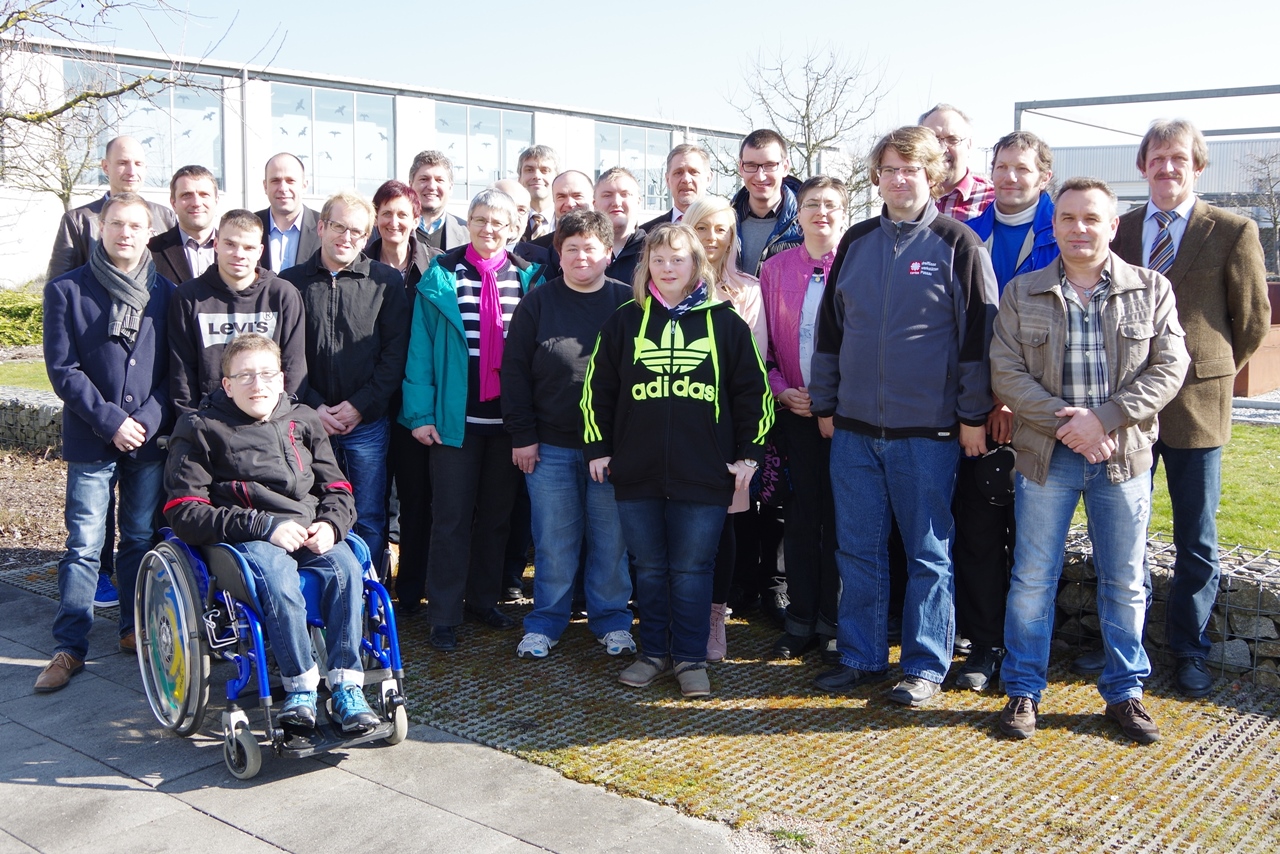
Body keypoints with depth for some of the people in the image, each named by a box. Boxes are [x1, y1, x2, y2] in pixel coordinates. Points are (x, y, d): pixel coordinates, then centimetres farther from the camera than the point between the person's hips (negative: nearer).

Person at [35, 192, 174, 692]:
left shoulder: (165, 293, 6)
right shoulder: (67, 290, 0)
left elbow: (174, 369, 4)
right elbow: (62, 369, -5)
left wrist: (149, 420, -10)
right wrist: (111, 421, -13)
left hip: (150, 439, 2)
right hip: (91, 442, -2)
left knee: (142, 538, 10)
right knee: (84, 546, 0)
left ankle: (136, 630, 23)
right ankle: (70, 648, 8)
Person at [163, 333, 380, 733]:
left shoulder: (303, 421, 18)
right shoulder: (201, 429, 5)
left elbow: (337, 489, 18)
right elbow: (185, 514, -3)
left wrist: (330, 525, -8)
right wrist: (265, 526, -15)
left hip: (310, 534, 3)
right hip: (242, 538, -3)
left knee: (345, 566, -29)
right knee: (277, 576, -36)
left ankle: (346, 685, -25)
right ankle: (301, 686, -24)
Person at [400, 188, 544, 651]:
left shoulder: (528, 277, 5)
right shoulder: (442, 275, -1)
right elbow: (421, 347, -3)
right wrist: (421, 413, -10)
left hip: (509, 418, 3)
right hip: (457, 417, -2)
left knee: (497, 513, 13)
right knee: (452, 517, 2)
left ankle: (484, 599, 27)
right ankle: (444, 615, 11)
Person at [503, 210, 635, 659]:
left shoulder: (628, 302, 3)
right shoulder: (538, 302, 3)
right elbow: (514, 370, 3)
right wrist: (522, 434, -3)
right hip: (550, 445, 0)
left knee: (611, 538, 7)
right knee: (554, 541, 6)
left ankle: (611, 620, 22)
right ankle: (546, 622, 20)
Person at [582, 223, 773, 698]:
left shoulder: (724, 323, 4)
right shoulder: (625, 321, 8)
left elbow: (753, 391, 6)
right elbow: (597, 387, 11)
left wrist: (749, 454, 2)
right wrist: (598, 447, 6)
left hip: (703, 476, -2)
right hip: (636, 473, 2)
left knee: (692, 570, 3)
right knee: (649, 569, 10)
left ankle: (691, 659, 16)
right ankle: (654, 653, 24)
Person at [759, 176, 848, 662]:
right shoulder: (776, 268, 7)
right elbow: (763, 343, 10)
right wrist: (782, 389, -3)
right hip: (794, 409, 2)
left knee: (838, 515, 3)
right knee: (801, 514, 7)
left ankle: (833, 623, 15)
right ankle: (800, 621, 18)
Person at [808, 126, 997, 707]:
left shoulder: (957, 244, -3)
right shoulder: (856, 243, 11)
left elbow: (978, 333, -5)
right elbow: (830, 327, 14)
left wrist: (974, 415, -7)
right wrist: (824, 403, 12)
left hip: (927, 429, -4)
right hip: (854, 425, 4)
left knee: (928, 552, 5)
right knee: (857, 549, 10)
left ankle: (925, 665, 17)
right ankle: (860, 657, 23)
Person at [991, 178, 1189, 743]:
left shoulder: (1151, 290, 4)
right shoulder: (1021, 294, 4)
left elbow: (1168, 368, -3)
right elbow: (1007, 373, -4)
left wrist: (1103, 418, -15)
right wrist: (1066, 425, -15)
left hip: (1124, 457, 1)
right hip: (1046, 456, 0)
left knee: (1124, 583, 9)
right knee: (1032, 580, 5)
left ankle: (1125, 691, 24)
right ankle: (1023, 690, 18)